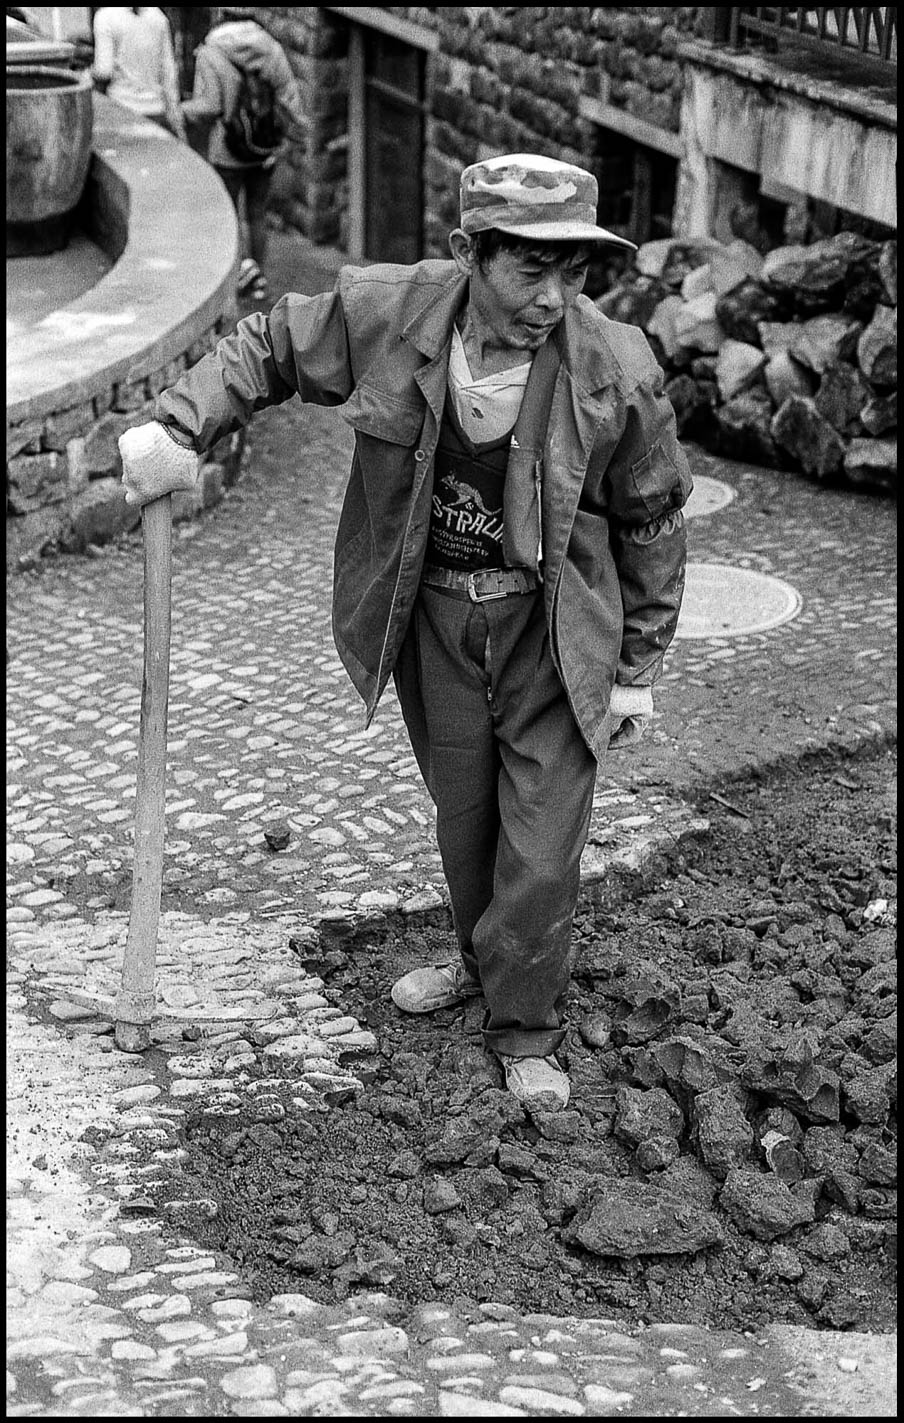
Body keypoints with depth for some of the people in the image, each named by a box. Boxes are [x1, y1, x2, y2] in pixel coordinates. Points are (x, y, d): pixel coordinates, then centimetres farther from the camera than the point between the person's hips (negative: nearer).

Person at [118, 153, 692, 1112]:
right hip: (433, 617, 2)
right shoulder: (383, 316, -18)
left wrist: (637, 670, -1)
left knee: (543, 845, 0)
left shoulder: (617, 374, -21)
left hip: (554, 628, -2)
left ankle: (525, 1031, 23)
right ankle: (483, 960, 48)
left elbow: (651, 522, -6)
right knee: (461, 811, 20)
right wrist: (177, 428, -15)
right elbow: (266, 348, 1)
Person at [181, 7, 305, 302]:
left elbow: (206, 107, -17)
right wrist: (283, 136, 10)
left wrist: (184, 110, 4)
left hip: (227, 151, -4)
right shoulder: (272, 49, -4)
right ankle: (259, 279, 19)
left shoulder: (210, 54, -15)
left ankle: (243, 260, -7)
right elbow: (289, 98, -4)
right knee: (257, 214, 15)